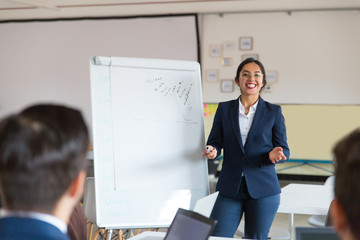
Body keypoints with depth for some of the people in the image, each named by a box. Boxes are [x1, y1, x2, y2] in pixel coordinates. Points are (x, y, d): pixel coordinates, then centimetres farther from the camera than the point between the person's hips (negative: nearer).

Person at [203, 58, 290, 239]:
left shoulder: (273, 112, 4)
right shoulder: (224, 109, 7)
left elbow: (284, 149, 5)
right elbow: (215, 142, 10)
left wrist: (275, 154, -18)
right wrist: (211, 151, -13)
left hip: (263, 190, -1)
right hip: (230, 188, 1)